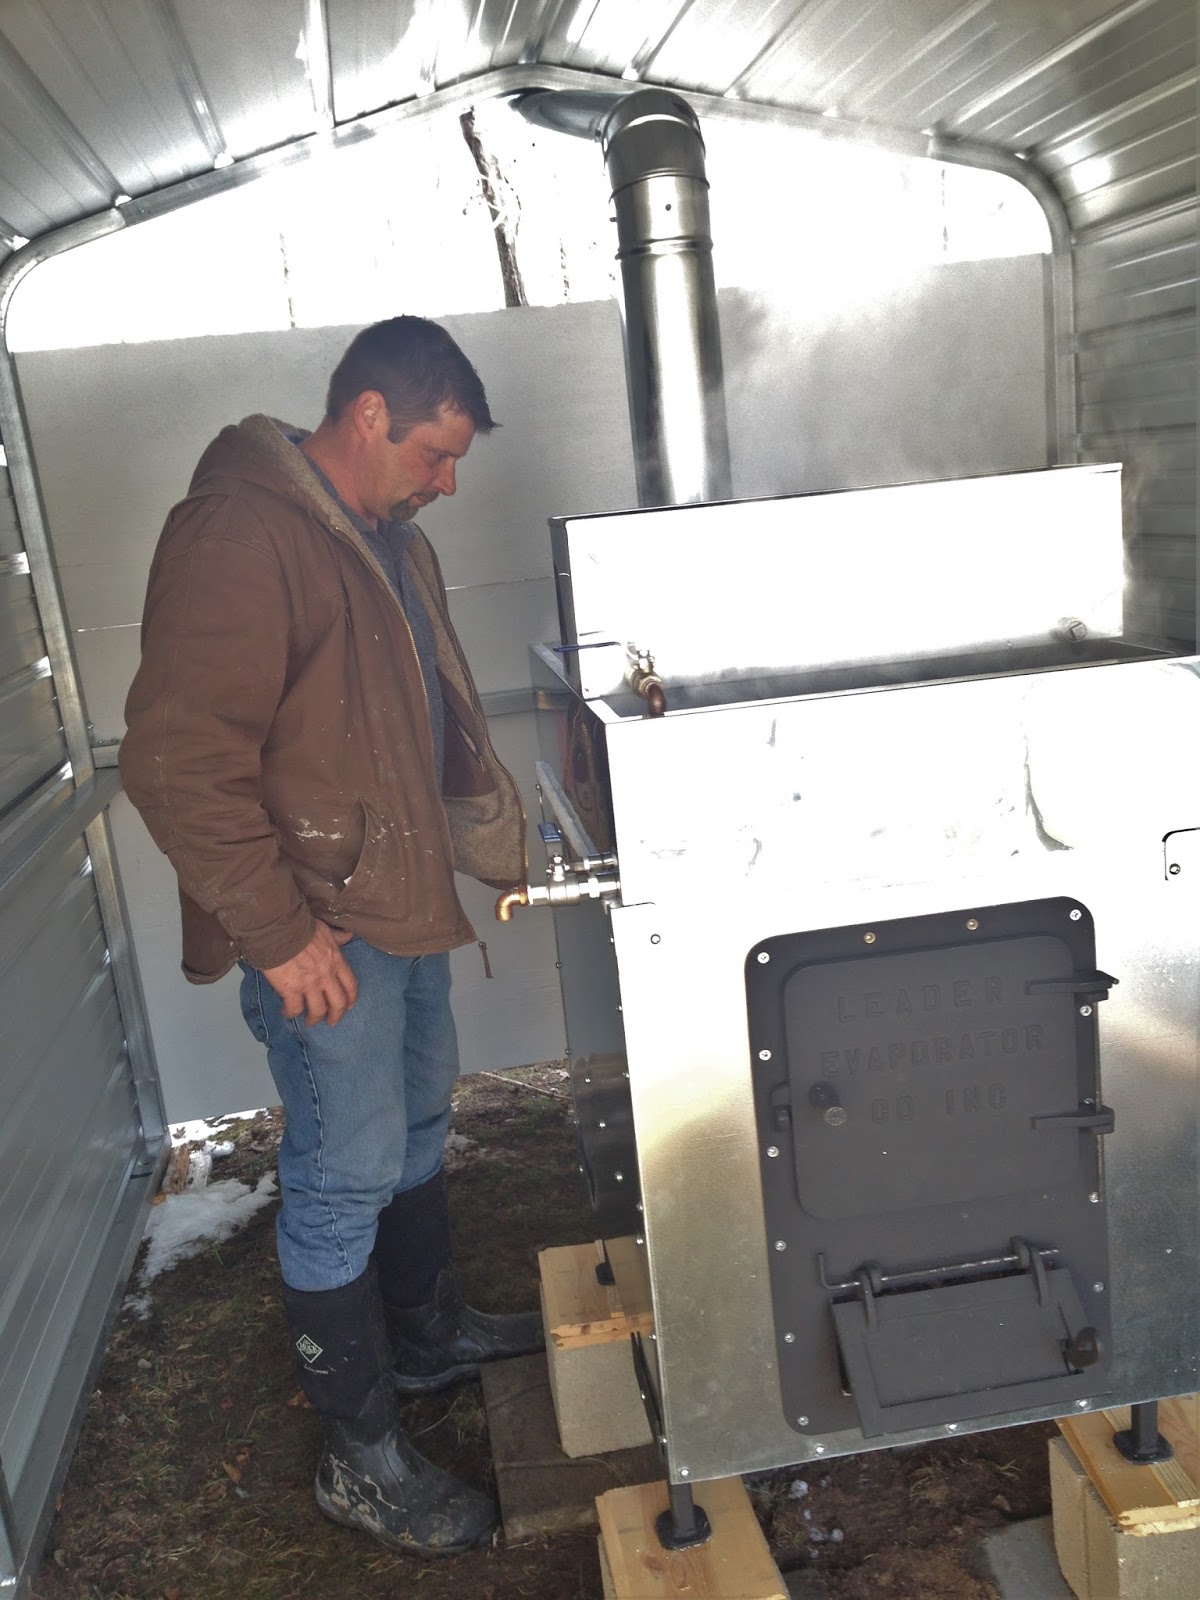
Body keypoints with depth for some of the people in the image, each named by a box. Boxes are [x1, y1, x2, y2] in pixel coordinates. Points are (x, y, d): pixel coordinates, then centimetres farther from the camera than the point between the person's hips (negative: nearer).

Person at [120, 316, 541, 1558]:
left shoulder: (390, 542, 13)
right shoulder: (241, 534, -20)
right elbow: (177, 762, -25)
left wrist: (498, 838, 16)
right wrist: (277, 931, -23)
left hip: (402, 908, 10)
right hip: (320, 937, -10)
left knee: (416, 1131, 22)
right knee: (345, 1180, 1)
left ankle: (427, 1334, 44)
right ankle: (360, 1460, 19)